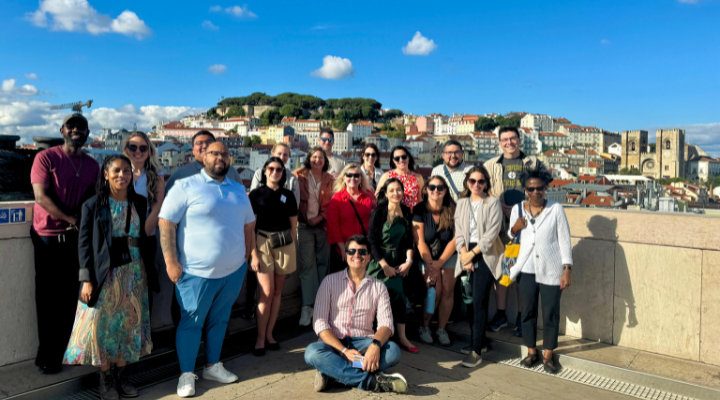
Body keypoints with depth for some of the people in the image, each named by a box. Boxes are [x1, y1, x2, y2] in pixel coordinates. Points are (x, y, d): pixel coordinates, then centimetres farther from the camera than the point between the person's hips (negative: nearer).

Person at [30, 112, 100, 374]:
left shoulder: (92, 165, 11)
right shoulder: (46, 158, -3)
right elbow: (41, 196, -12)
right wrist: (73, 220, -18)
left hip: (77, 238, 4)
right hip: (48, 238, -3)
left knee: (70, 297, 6)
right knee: (49, 298, 5)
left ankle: (60, 353, 21)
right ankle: (48, 357, 19)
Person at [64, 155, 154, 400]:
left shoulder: (139, 203, 7)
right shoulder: (93, 205, -1)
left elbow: (144, 237, 10)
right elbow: (84, 244, -3)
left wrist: (149, 271, 6)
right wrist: (86, 279, -9)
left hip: (134, 274, 3)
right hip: (105, 275, -3)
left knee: (128, 325, 7)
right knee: (103, 324, -2)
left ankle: (121, 375, 21)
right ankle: (106, 379, 14)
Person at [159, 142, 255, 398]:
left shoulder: (238, 190, 11)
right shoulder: (186, 187, -7)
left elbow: (248, 225, 19)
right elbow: (166, 223, -11)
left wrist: (250, 256, 14)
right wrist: (171, 262, -15)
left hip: (233, 271, 6)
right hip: (197, 272, -5)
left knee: (220, 320, 16)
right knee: (191, 322, 5)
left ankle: (213, 366, 31)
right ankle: (186, 374, 18)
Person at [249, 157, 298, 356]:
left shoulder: (288, 196, 7)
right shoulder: (256, 194, -1)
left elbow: (293, 226, 11)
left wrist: (292, 251, 8)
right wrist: (253, 254, -10)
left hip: (285, 245, 3)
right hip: (263, 243, -3)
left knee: (277, 291, 7)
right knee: (267, 292, -8)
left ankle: (269, 334, 20)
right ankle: (260, 338, 5)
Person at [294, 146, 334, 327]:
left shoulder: (329, 180, 8)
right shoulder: (300, 176, 3)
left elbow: (332, 204, 7)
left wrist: (321, 217, -7)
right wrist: (300, 217, -9)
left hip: (323, 226, 3)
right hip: (305, 226, -2)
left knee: (323, 263, 6)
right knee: (307, 266, -5)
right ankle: (307, 306, -2)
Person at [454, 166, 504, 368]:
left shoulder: (493, 203, 0)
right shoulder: (461, 203, 13)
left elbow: (491, 233, -8)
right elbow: (459, 232, 8)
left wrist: (472, 253, -9)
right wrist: (464, 255, -4)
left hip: (485, 255, -4)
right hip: (467, 254, 5)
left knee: (478, 302, -10)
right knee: (469, 302, 4)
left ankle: (476, 351, -8)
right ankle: (478, 340, 17)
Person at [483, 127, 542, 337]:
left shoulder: (533, 163, 13)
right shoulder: (491, 165, 14)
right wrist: (504, 208, -8)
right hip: (500, 224, 1)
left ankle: (521, 318, 9)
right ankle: (501, 314, 16)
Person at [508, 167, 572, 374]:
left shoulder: (556, 209, -4)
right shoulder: (518, 209, 3)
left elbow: (565, 240, -3)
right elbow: (510, 238, 13)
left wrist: (567, 269, -7)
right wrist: (515, 228, -9)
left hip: (550, 270, -2)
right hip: (526, 269, 2)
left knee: (551, 314, 5)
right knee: (528, 311, 10)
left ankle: (548, 356, 21)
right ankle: (531, 352, 26)